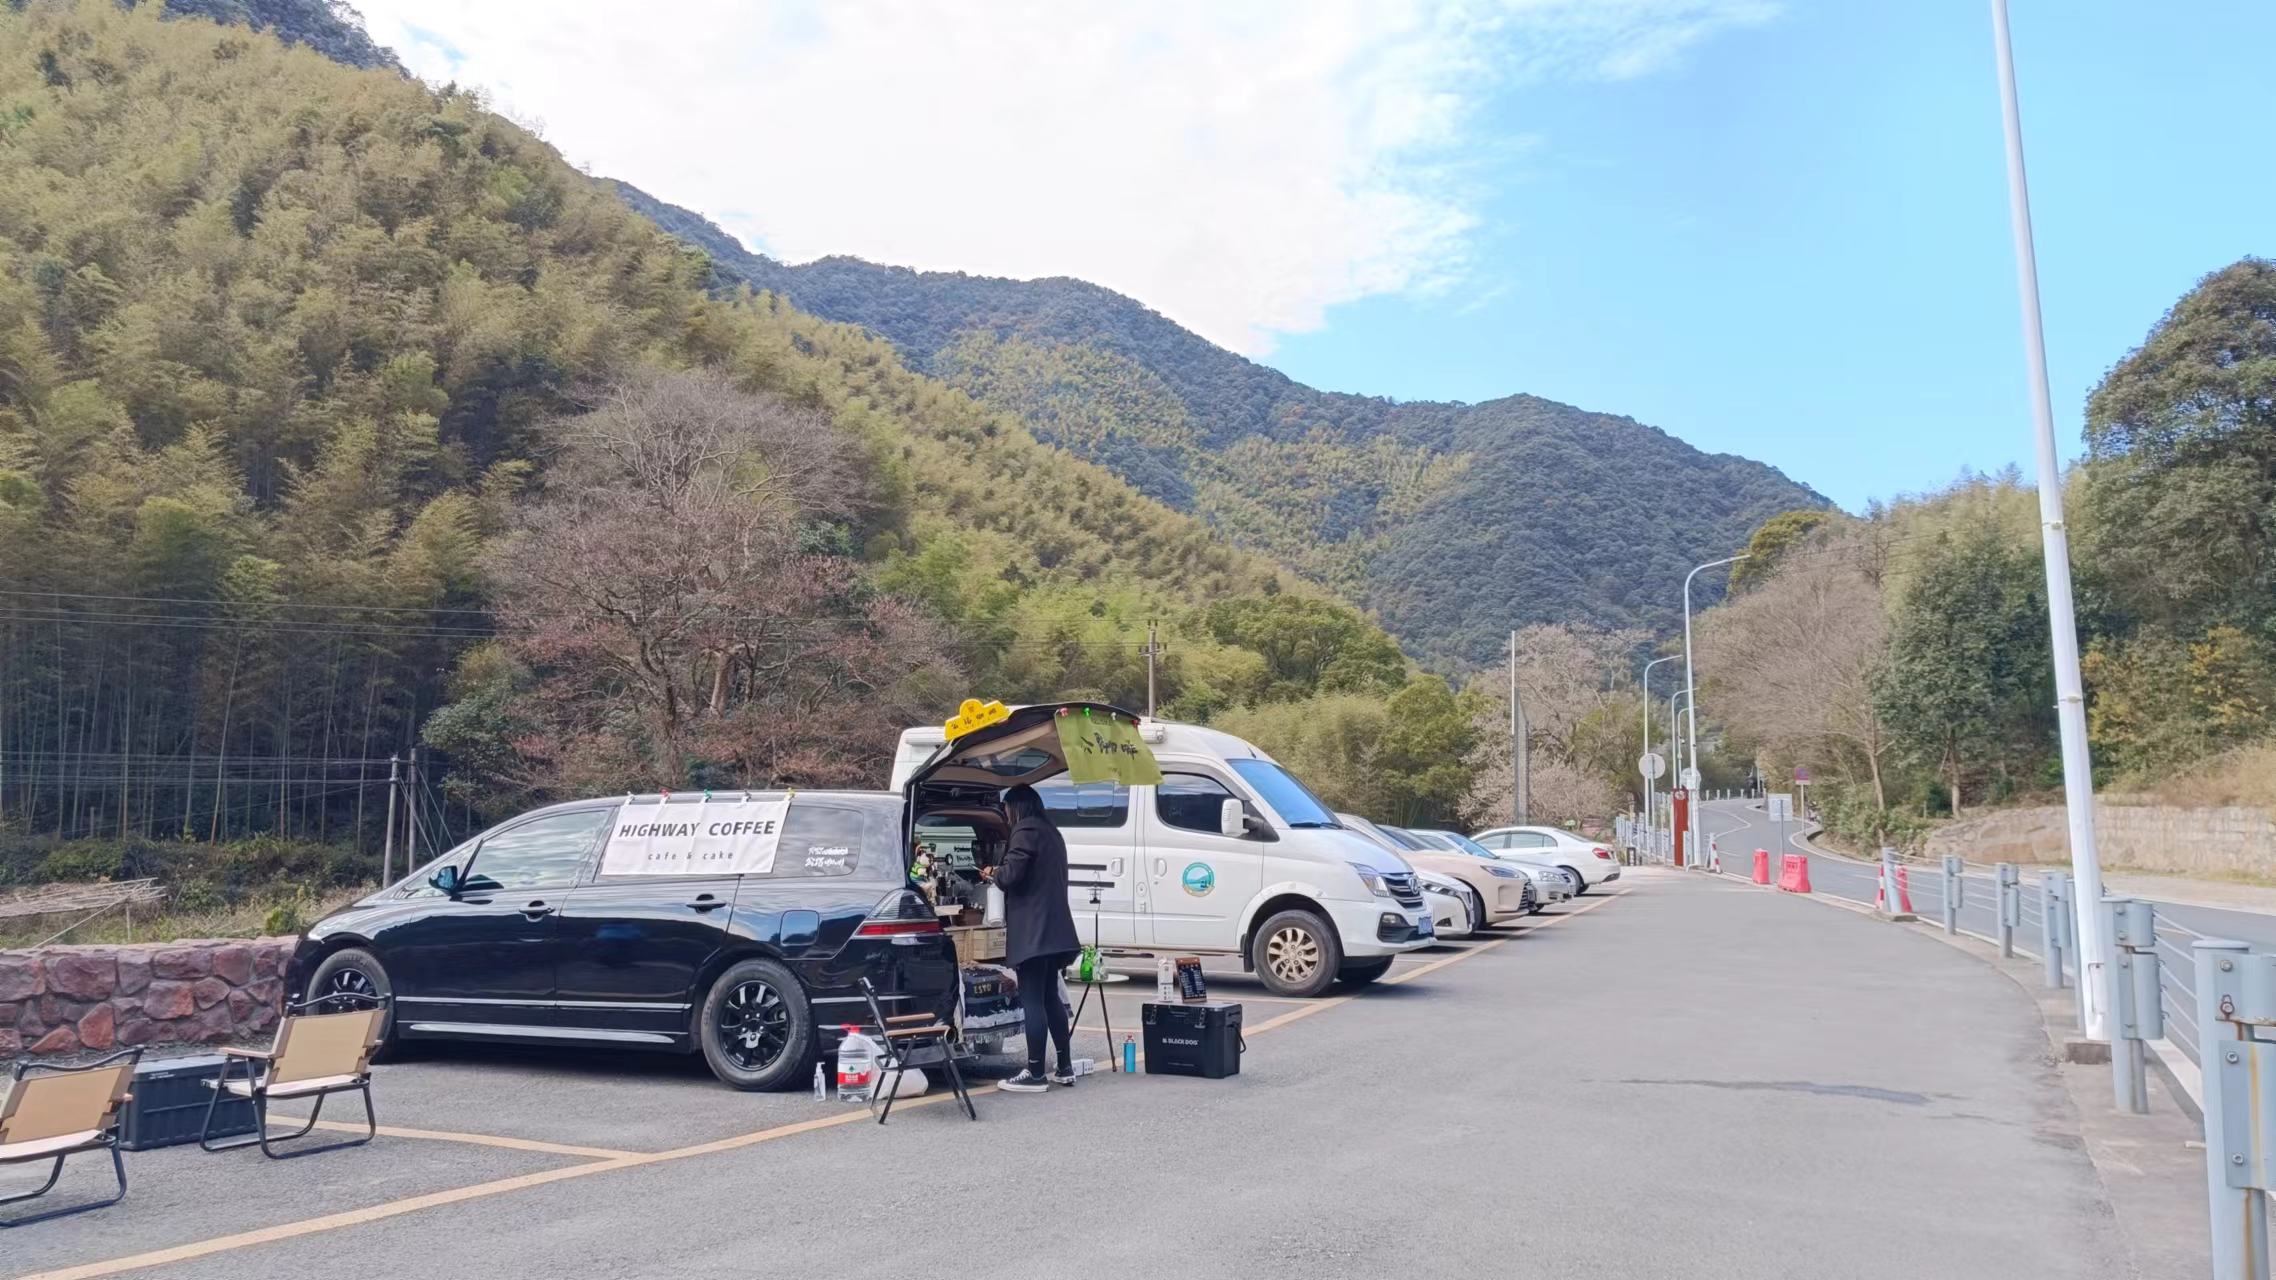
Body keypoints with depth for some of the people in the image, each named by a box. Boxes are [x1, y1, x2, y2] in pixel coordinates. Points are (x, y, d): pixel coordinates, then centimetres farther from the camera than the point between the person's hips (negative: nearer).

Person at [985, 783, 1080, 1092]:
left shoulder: (1026, 831, -10)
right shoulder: (1051, 832, 20)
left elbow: (1011, 875, -19)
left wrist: (993, 875, 2)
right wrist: (1002, 876, 23)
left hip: (1032, 931, -9)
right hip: (1055, 930, 9)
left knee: (1033, 1001, -6)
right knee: (1051, 998, 15)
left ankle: (1035, 1074, -5)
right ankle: (1065, 1067, 18)